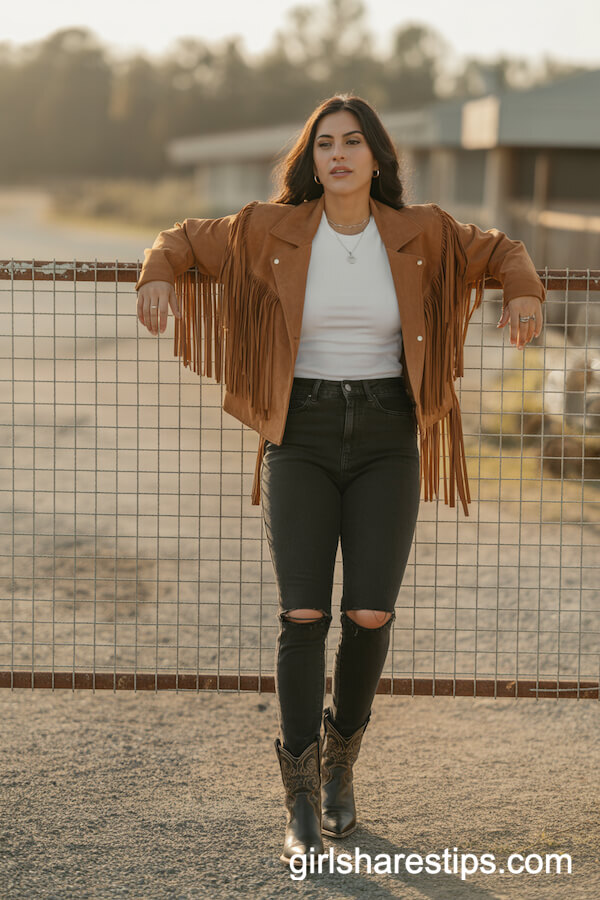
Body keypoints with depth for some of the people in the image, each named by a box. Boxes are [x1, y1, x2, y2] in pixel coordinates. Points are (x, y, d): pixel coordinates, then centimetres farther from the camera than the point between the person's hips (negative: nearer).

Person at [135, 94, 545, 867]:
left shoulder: (418, 233, 1)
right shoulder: (274, 229, -1)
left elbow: (499, 252, 14)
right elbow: (188, 240, 9)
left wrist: (524, 295, -9)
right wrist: (159, 277, -14)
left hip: (386, 442, 1)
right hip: (302, 440, -1)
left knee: (369, 615, -9)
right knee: (303, 613, -13)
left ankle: (341, 754, 21)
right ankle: (303, 805, -2)